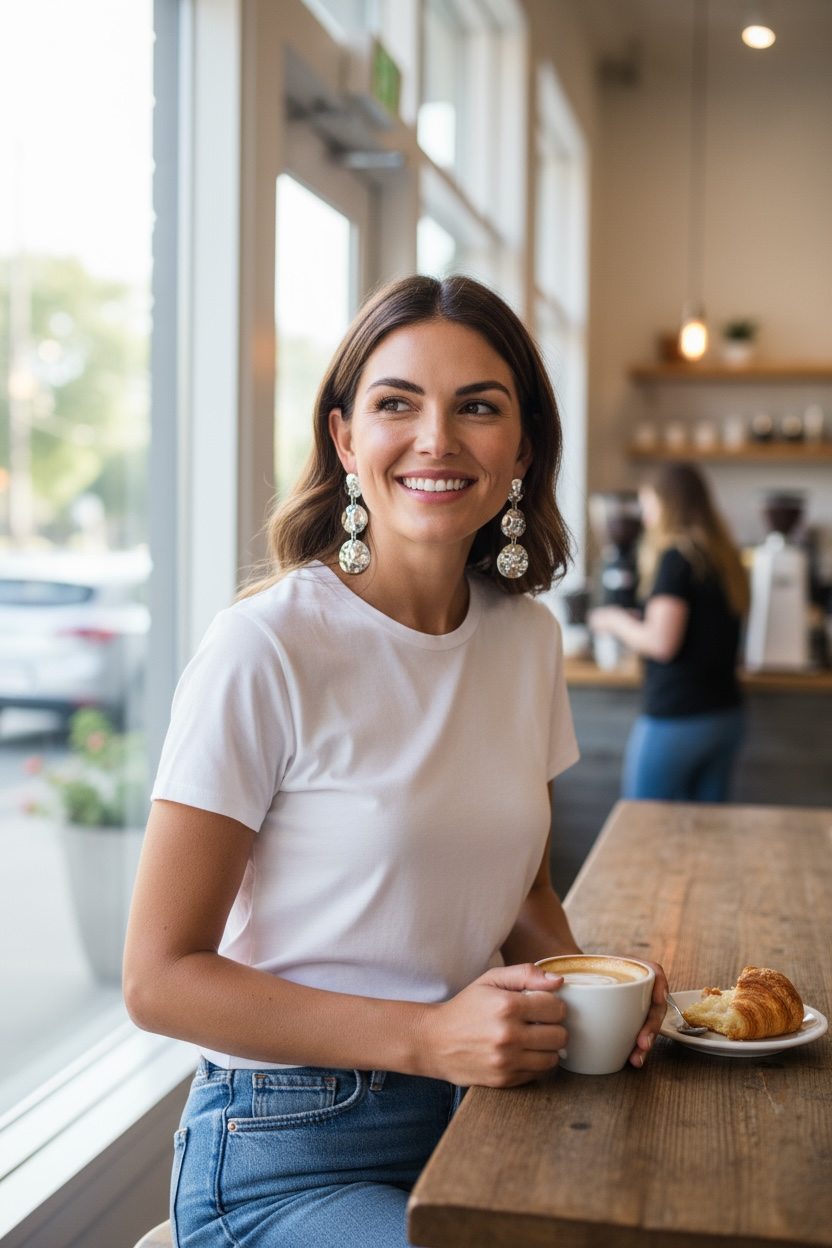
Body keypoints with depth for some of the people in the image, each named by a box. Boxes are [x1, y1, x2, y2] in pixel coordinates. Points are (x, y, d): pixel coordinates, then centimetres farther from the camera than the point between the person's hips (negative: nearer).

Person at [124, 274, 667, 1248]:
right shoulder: (266, 648, -16)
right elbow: (162, 977, -15)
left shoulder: (528, 636, 3)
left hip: (472, 1124, 6)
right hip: (288, 1157, -6)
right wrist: (429, 1037, -23)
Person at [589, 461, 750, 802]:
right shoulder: (726, 558, 10)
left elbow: (661, 643, -20)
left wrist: (616, 622, -2)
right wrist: (636, 624, 21)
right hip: (726, 716, 8)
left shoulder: (676, 556, -13)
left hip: (674, 719, -8)